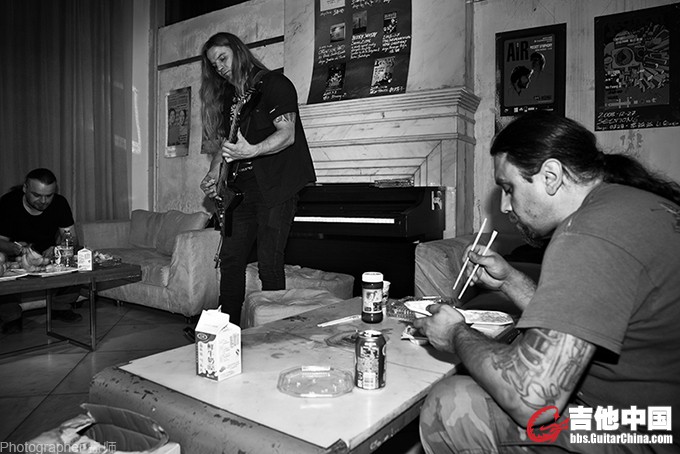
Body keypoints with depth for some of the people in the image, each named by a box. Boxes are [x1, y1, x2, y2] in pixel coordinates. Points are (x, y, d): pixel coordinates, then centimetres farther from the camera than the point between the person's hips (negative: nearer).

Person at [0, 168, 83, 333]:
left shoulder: (59, 203, -11)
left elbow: (72, 239, -11)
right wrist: (14, 248, -41)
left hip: (49, 255, 2)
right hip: (15, 258, -2)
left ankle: (60, 307, -5)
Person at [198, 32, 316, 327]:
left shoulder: (274, 84, -4)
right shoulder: (229, 97, 19)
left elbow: (287, 135, -16)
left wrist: (251, 151, -30)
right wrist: (212, 176, 6)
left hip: (276, 187, -7)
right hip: (242, 189, 8)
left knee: (269, 263, -7)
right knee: (230, 258, 7)